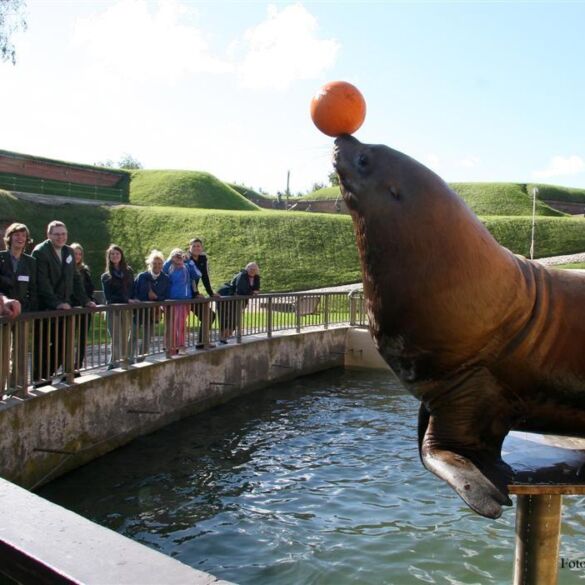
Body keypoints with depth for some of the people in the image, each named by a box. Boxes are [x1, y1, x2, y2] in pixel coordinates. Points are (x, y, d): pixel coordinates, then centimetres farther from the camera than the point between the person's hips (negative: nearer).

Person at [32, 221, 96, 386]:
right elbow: (42, 282, -18)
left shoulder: (69, 251, 12)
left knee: (62, 345, 6)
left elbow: (75, 279, 14)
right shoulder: (40, 252, -10)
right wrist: (57, 303, -24)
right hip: (45, 308, -6)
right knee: (43, 344, 1)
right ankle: (39, 379, 12)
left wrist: (85, 301, 4)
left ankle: (47, 375, 19)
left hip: (63, 307, 7)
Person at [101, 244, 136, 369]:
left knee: (125, 338, 2)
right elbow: (108, 297, -1)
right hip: (113, 309, -2)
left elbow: (132, 290, 12)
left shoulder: (128, 271, 12)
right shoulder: (106, 276, 5)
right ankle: (114, 363, -4)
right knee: (116, 338, -6)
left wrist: (132, 301, -7)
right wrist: (127, 300, -10)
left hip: (127, 309, 2)